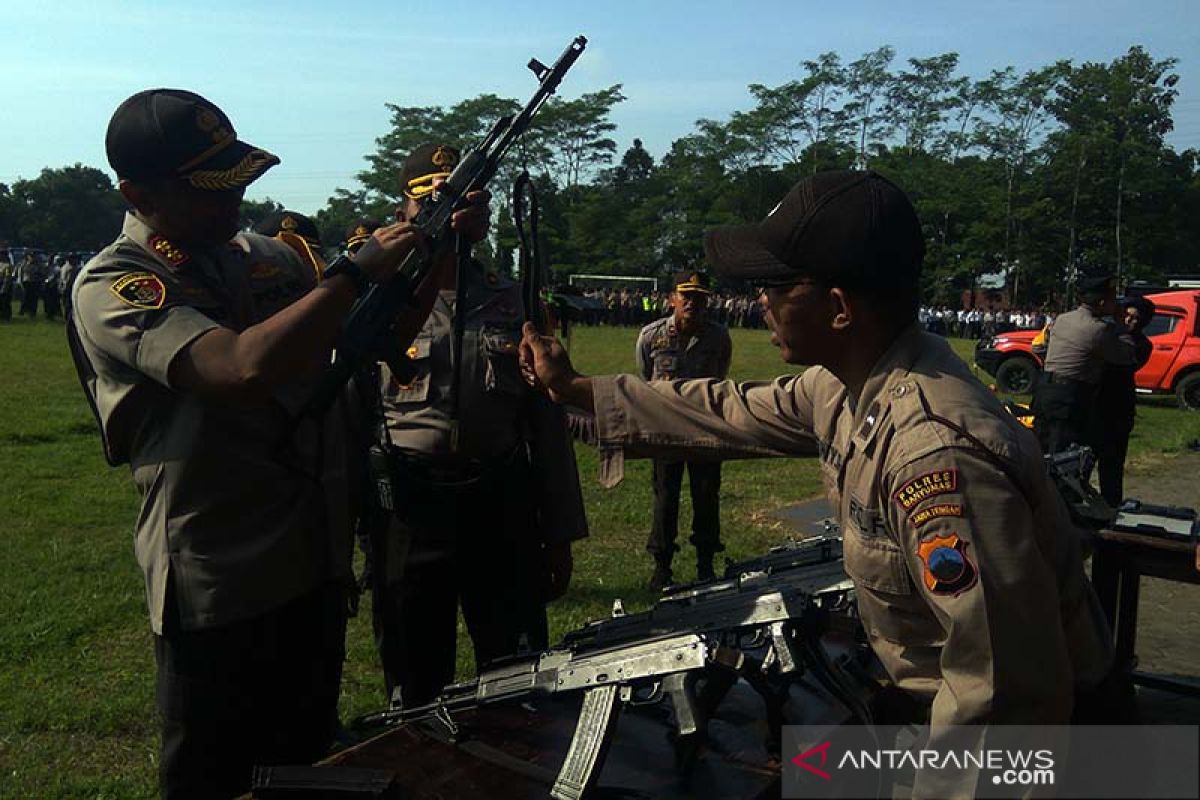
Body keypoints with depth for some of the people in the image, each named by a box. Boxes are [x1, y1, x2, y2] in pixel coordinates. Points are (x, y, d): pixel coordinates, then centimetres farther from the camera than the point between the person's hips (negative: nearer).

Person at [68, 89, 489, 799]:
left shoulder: (269, 257, 6)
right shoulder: (112, 287, -15)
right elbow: (243, 369, -32)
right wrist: (359, 270, -23)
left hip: (318, 565, 6)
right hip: (219, 589, -6)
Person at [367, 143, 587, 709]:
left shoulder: (514, 303, 8)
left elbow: (547, 424, 10)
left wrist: (559, 535, 9)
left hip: (504, 510, 2)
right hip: (409, 510, -1)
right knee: (415, 689, 14)